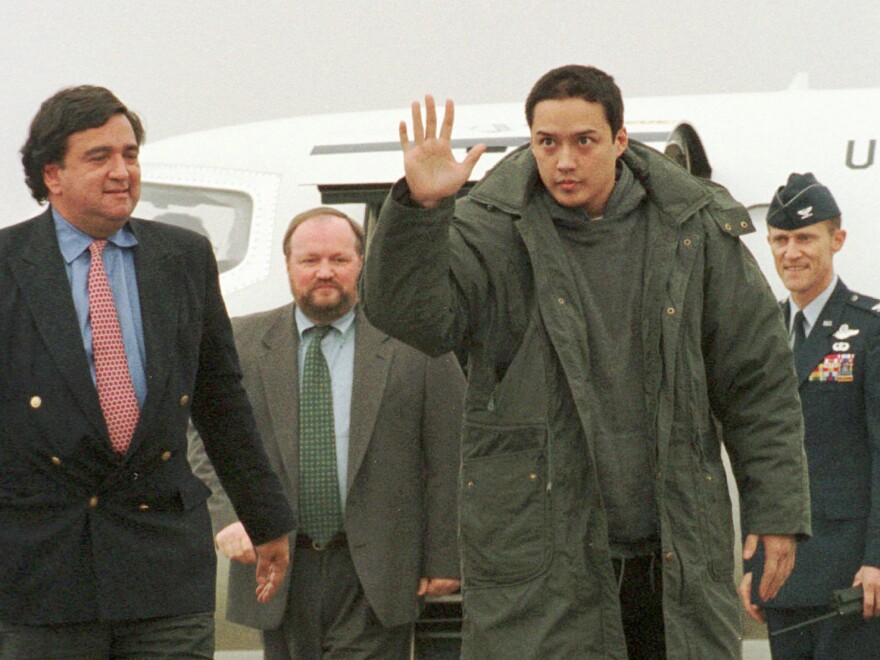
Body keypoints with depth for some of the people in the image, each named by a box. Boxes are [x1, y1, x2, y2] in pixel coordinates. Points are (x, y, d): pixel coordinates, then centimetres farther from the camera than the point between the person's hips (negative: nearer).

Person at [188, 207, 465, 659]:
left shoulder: (414, 344, 1)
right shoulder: (242, 344, 8)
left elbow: (447, 461, 1)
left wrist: (443, 558, -3)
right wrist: (229, 516, -13)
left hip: (374, 575, -2)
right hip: (278, 567, 3)